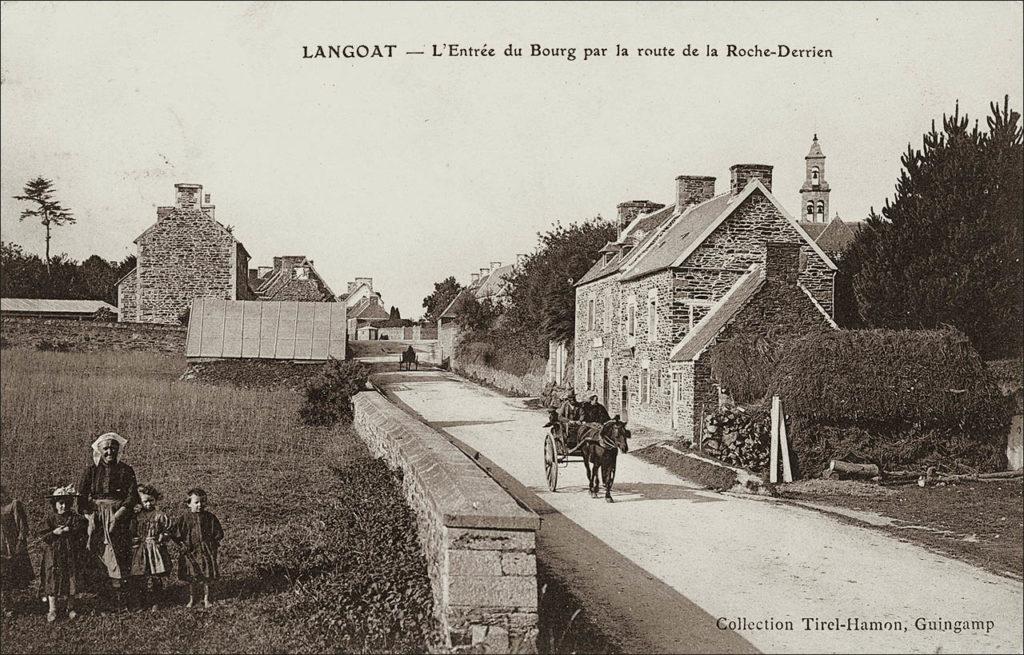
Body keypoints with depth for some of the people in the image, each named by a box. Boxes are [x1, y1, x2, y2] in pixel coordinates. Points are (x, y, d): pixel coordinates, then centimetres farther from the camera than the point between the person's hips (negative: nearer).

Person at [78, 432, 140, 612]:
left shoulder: (126, 471, 4)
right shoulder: (91, 470, 8)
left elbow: (132, 496, -3)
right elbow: (83, 495, 3)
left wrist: (119, 514, -15)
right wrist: (89, 515, -10)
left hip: (118, 516, -1)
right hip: (96, 515, 2)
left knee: (117, 555, -7)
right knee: (97, 553, -5)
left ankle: (118, 599, -8)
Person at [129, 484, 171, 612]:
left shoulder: (160, 516, 0)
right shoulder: (137, 517, 6)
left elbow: (167, 531, 2)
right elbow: (131, 533, 11)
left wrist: (158, 539, -10)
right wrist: (136, 541, -4)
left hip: (156, 550, -2)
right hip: (140, 551, 2)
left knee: (155, 578, -3)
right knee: (140, 578, 2)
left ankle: (154, 603, 7)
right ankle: (141, 603, 13)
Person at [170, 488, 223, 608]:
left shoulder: (209, 517, -1)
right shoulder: (185, 518, -5)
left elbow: (218, 533, 8)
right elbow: (174, 533, 1)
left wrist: (213, 543, -2)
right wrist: (183, 544, -5)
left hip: (207, 551, 1)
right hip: (191, 552, -1)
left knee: (207, 577, 5)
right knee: (192, 578, 6)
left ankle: (206, 599, 19)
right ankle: (191, 599, 21)